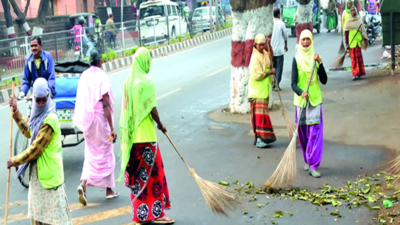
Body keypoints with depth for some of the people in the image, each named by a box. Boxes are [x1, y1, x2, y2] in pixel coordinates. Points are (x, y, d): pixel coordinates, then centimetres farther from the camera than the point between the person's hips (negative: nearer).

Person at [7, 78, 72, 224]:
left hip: (48, 172, -9)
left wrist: (15, 161, -9)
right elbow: (28, 132, 24)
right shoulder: (39, 115, 6)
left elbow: (35, 149, -20)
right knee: (37, 208, 19)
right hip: (37, 170, 9)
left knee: (54, 209, -3)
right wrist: (15, 111, 18)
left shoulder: (50, 120, -23)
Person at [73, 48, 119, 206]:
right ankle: (109, 190, 19)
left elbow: (81, 101, 8)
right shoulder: (102, 77, -14)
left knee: (91, 154, 14)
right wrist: (112, 129, -14)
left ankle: (83, 183, -7)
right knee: (105, 154, 9)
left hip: (87, 120, 5)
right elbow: (106, 105, -16)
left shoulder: (84, 75, 2)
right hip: (101, 119, -5)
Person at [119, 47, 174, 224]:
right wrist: (160, 124, 1)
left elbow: (127, 108, 11)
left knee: (136, 174, 12)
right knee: (152, 173, 1)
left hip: (132, 135, 7)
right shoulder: (147, 81, -13)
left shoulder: (128, 81, 7)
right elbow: (152, 108, -14)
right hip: (146, 136, -7)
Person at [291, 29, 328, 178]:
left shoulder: (315, 58, 5)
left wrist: (320, 63, -12)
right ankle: (307, 160, 30)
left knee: (316, 132, -7)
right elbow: (293, 83, -7)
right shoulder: (297, 59, -1)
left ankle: (313, 166, -7)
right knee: (303, 132, 8)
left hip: (315, 99, 1)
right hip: (301, 100, -1)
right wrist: (301, 92, -28)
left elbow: (324, 80, -1)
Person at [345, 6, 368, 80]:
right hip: (351, 42, 2)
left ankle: (358, 73, -2)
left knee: (358, 57, -4)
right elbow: (346, 32, 10)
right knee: (353, 57, -1)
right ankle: (356, 73, 1)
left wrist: (365, 39, -8)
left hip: (358, 41, -2)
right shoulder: (348, 21, 12)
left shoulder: (359, 20, 8)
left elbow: (363, 30, 4)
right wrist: (347, 43, 4)